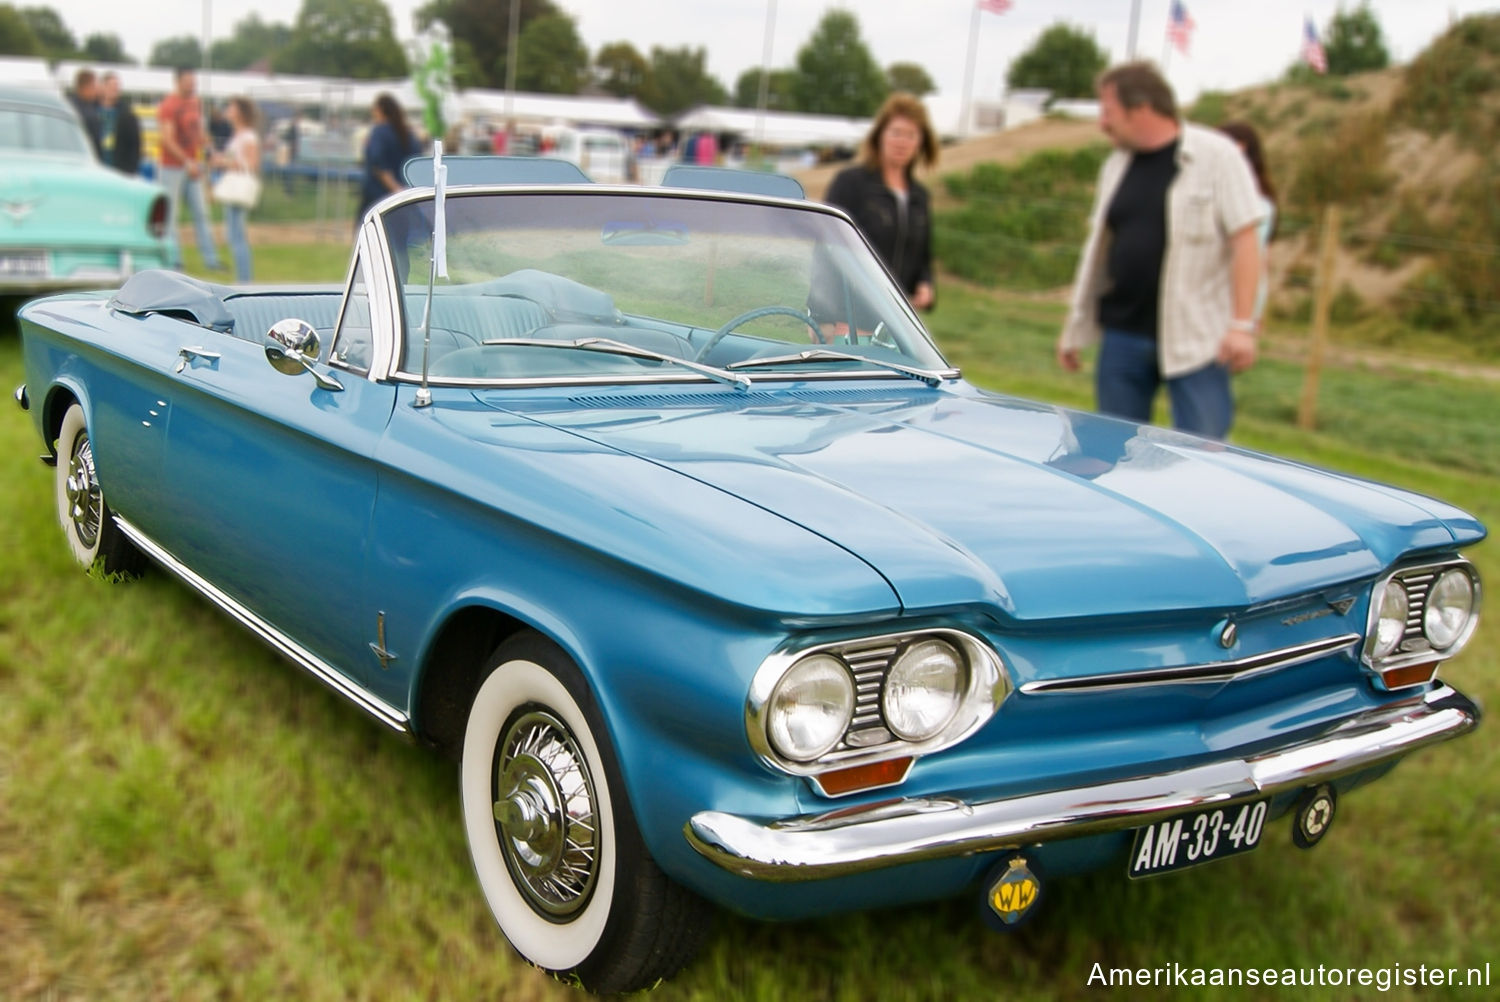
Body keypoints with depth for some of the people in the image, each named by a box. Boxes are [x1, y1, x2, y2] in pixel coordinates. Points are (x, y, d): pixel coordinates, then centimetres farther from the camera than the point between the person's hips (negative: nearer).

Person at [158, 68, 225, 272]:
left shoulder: (195, 104, 12)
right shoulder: (169, 106, -11)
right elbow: (168, 140, -17)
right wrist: (187, 162, -22)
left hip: (192, 166, 7)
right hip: (173, 168, -7)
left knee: (201, 213, 6)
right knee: (170, 214, -2)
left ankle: (211, 259, 8)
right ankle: (173, 260, 0)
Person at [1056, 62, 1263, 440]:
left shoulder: (1216, 155, -7)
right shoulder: (1116, 164, 11)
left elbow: (1244, 241, -9)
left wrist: (1242, 324, -15)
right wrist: (1074, 326, 17)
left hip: (1195, 338, -6)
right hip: (1122, 335, 6)